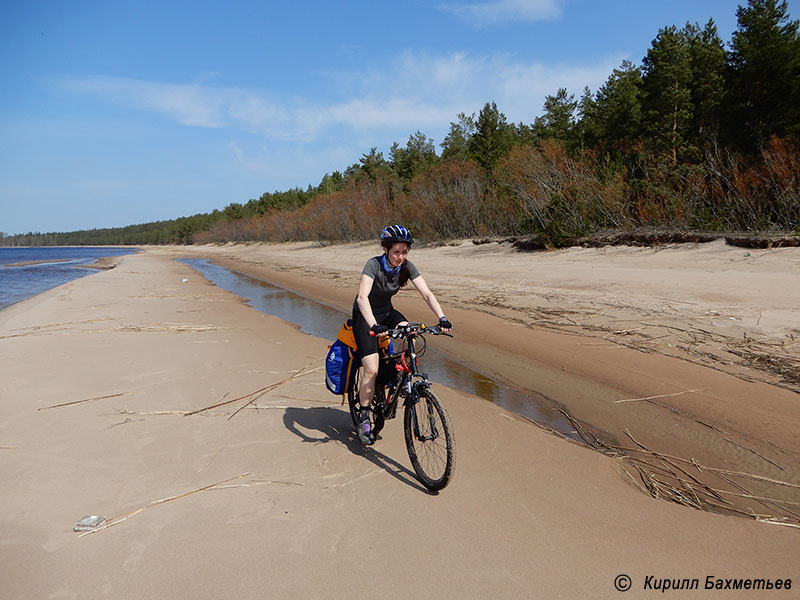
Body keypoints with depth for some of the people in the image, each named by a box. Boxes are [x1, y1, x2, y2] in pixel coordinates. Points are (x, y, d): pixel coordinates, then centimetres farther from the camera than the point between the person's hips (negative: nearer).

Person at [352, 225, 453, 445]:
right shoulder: (374, 265, -27)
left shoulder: (407, 267, -13)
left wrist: (442, 318, -34)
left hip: (387, 311, 5)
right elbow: (362, 297, -41)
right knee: (372, 369, -17)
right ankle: (364, 420, 1)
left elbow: (427, 294, -18)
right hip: (365, 315, -4)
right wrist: (374, 325, -55)